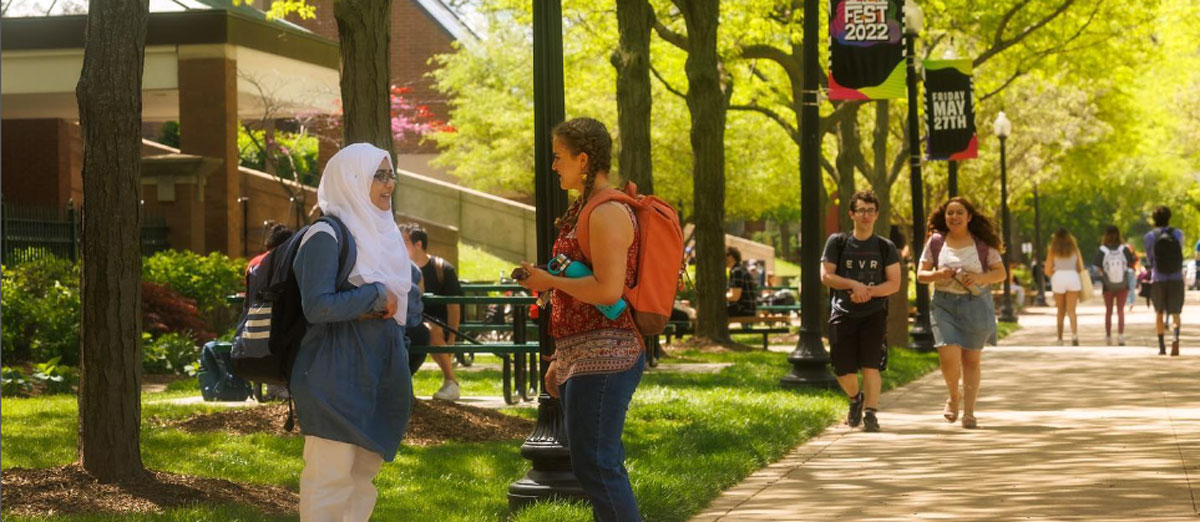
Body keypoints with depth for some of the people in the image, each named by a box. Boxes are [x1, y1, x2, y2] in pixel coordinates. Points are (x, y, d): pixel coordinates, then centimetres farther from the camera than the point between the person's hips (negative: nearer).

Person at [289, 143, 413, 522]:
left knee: (363, 475, 11)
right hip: (338, 374, -8)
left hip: (378, 373, 8)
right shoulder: (327, 236, -10)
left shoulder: (381, 233, 16)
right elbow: (316, 306, -19)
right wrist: (376, 297, -13)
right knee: (331, 476, -8)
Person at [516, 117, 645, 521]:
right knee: (601, 464, 14)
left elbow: (607, 290, -24)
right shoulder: (584, 209, 18)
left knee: (594, 465, -11)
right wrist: (562, 359, 22)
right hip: (584, 356, 11)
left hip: (603, 356, -11)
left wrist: (549, 281, -12)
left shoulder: (608, 213, -14)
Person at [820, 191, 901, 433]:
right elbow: (826, 276, -1)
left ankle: (871, 413, -9)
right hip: (843, 314, 1)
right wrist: (854, 284, -16)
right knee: (843, 370, 0)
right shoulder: (837, 242, 5)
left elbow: (894, 283, 0)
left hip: (874, 314, -1)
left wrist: (869, 291, -16)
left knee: (870, 365, -13)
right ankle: (856, 399, 30)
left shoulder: (886, 247, 6)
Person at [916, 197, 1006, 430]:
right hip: (944, 304, 0)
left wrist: (980, 278, -16)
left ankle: (969, 412, 13)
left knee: (972, 359, 4)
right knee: (948, 356, -12)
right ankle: (953, 397, 18)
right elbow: (921, 274, 6)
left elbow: (1001, 273, 3)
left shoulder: (983, 243, 0)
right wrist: (938, 275, -15)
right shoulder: (936, 241, 2)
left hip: (976, 304, 0)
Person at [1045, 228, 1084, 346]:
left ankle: (1060, 339, 19)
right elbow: (1080, 268, 9)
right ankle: (1074, 334, -29)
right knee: (1071, 310, -5)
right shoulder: (1074, 249, 8)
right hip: (1073, 278, 0)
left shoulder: (1053, 251, 4)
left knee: (1061, 312, 14)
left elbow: (1048, 271, 2)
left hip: (1058, 278, 0)